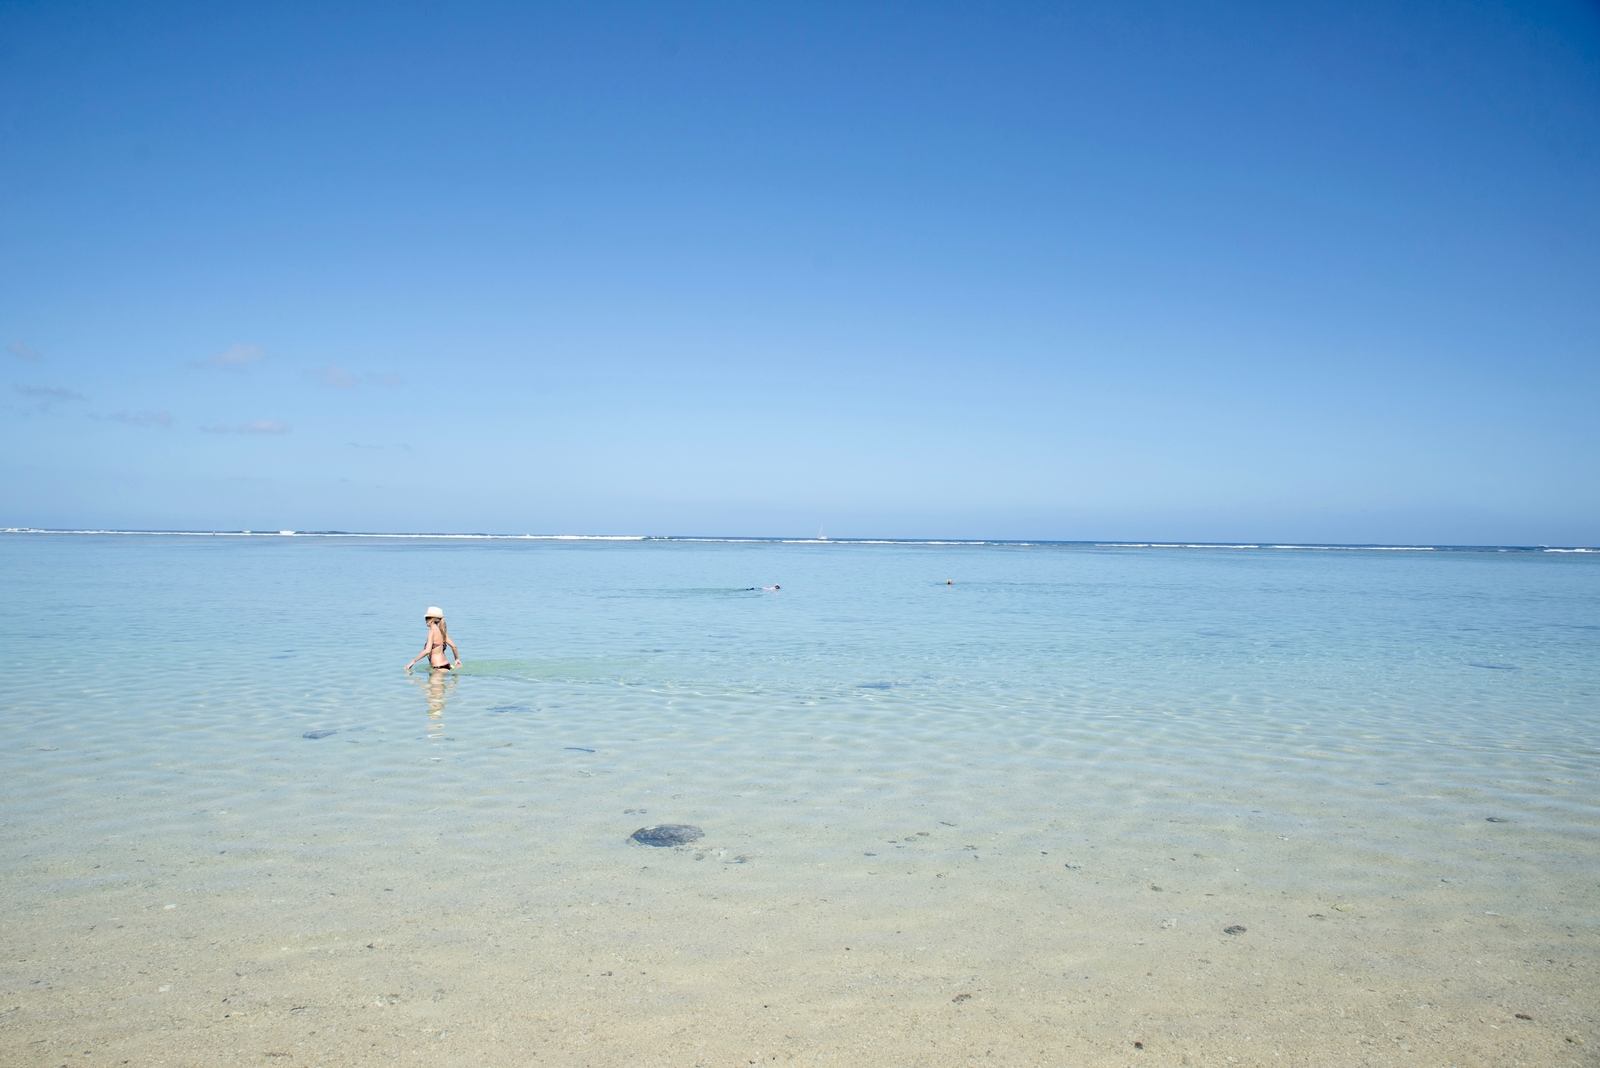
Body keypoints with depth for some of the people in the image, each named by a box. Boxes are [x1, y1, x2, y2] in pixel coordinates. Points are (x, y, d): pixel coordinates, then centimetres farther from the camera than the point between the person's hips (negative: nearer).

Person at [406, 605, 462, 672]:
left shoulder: (432, 630, -12)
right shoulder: (441, 631, 10)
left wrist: (413, 661, -15)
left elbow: (427, 651, -21)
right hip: (445, 664, 8)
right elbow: (454, 646, 14)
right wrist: (457, 659, 30)